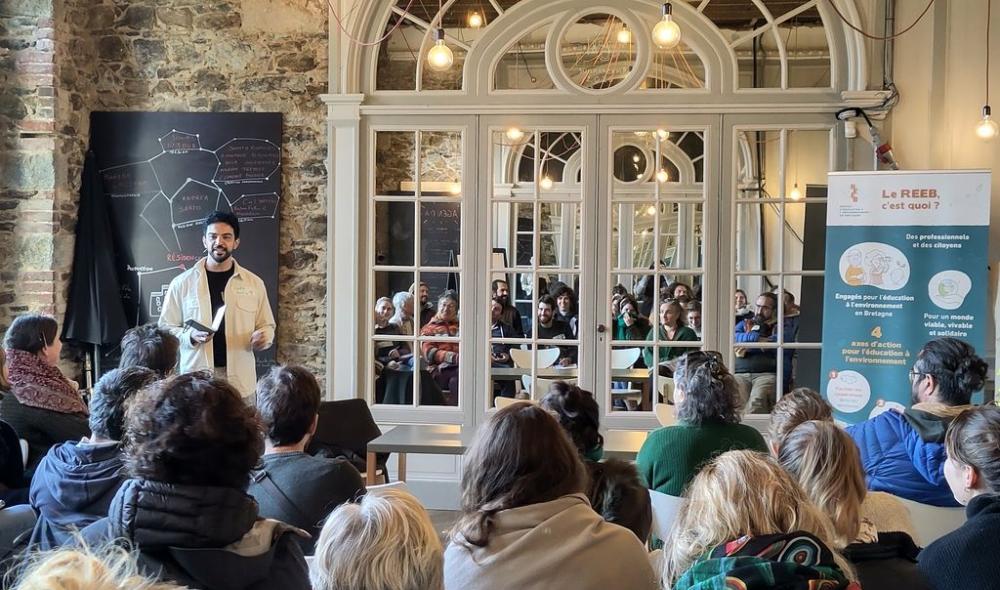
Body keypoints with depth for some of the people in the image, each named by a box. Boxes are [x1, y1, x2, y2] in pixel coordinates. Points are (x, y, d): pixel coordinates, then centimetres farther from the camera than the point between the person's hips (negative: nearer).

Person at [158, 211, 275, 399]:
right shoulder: (182, 283, 4)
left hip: (240, 380, 1)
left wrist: (264, 337, -8)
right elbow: (166, 328, 7)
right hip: (195, 379, -1)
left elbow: (266, 325, 14)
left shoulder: (254, 283, 8)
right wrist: (190, 336, -13)